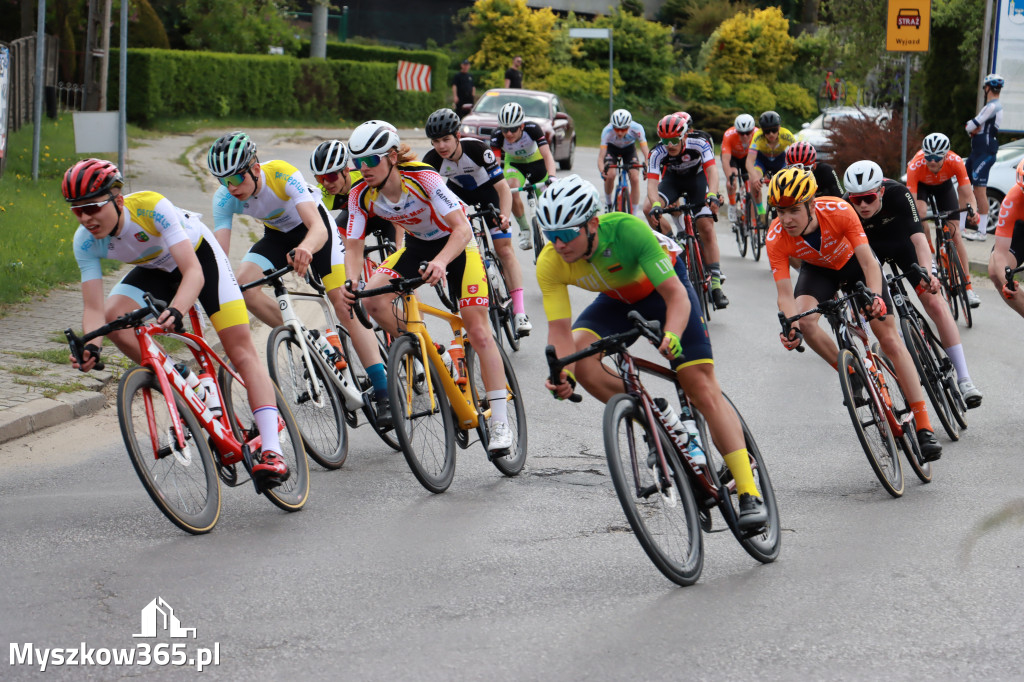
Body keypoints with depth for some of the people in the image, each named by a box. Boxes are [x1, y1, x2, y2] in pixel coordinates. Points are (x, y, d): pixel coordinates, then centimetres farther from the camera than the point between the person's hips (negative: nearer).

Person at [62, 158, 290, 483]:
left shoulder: (151, 207, -38)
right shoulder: (86, 241, -24)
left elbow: (194, 272, -43)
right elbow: (94, 308, -26)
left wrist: (176, 311, -62)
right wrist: (91, 346, -47)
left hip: (198, 254, -4)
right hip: (155, 270, 4)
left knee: (241, 350, -14)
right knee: (114, 317, -25)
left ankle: (271, 451, -19)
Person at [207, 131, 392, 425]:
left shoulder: (283, 174, -36)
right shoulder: (225, 198, -24)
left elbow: (318, 228, -45)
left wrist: (306, 249, -67)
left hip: (312, 226, -4)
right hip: (277, 234, 4)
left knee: (344, 303, -16)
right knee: (243, 283, -24)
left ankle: (383, 394, -14)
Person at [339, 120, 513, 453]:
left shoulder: (422, 178, -32)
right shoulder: (362, 195, -18)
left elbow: (461, 229, -35)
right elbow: (353, 246, -14)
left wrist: (440, 262, -54)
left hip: (457, 243, -5)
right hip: (417, 245, 5)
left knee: (479, 333, -11)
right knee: (372, 299, -22)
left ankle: (500, 423, -6)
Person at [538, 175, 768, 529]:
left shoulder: (627, 230, -38)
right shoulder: (551, 263, -27)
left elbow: (676, 294, -37)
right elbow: (559, 327, -27)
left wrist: (672, 335, -56)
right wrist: (561, 372, -47)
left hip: (662, 288, -4)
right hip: (617, 299, 4)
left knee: (702, 387, -12)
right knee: (580, 357, -26)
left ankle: (749, 493, -11)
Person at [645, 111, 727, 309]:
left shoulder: (699, 143, -32)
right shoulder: (657, 153, -29)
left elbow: (712, 169, -41)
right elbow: (652, 182, -36)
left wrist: (712, 195, -59)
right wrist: (655, 205, -56)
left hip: (697, 177, -2)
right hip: (673, 178, 2)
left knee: (706, 228, -12)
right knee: (649, 208, -26)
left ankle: (716, 283, -8)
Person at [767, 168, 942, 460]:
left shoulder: (839, 212, -37)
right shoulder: (776, 240, -31)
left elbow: (869, 263, -36)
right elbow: (785, 293, -32)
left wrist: (875, 297, -54)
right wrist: (789, 326, -51)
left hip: (853, 261, -2)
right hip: (818, 269, 2)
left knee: (890, 339, -8)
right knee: (804, 320, -29)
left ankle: (924, 428, -5)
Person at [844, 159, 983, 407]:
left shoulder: (898, 193, -37)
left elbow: (918, 237, -44)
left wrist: (927, 272, -59)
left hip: (901, 241, -2)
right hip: (868, 246, 2)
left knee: (935, 304, -13)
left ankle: (964, 380, -12)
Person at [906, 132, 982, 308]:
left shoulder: (956, 162, -36)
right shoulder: (915, 166, -40)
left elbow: (967, 195, -37)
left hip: (944, 185, 1)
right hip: (921, 185, -1)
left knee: (955, 234, -8)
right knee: (921, 212, -34)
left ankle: (968, 287, -6)